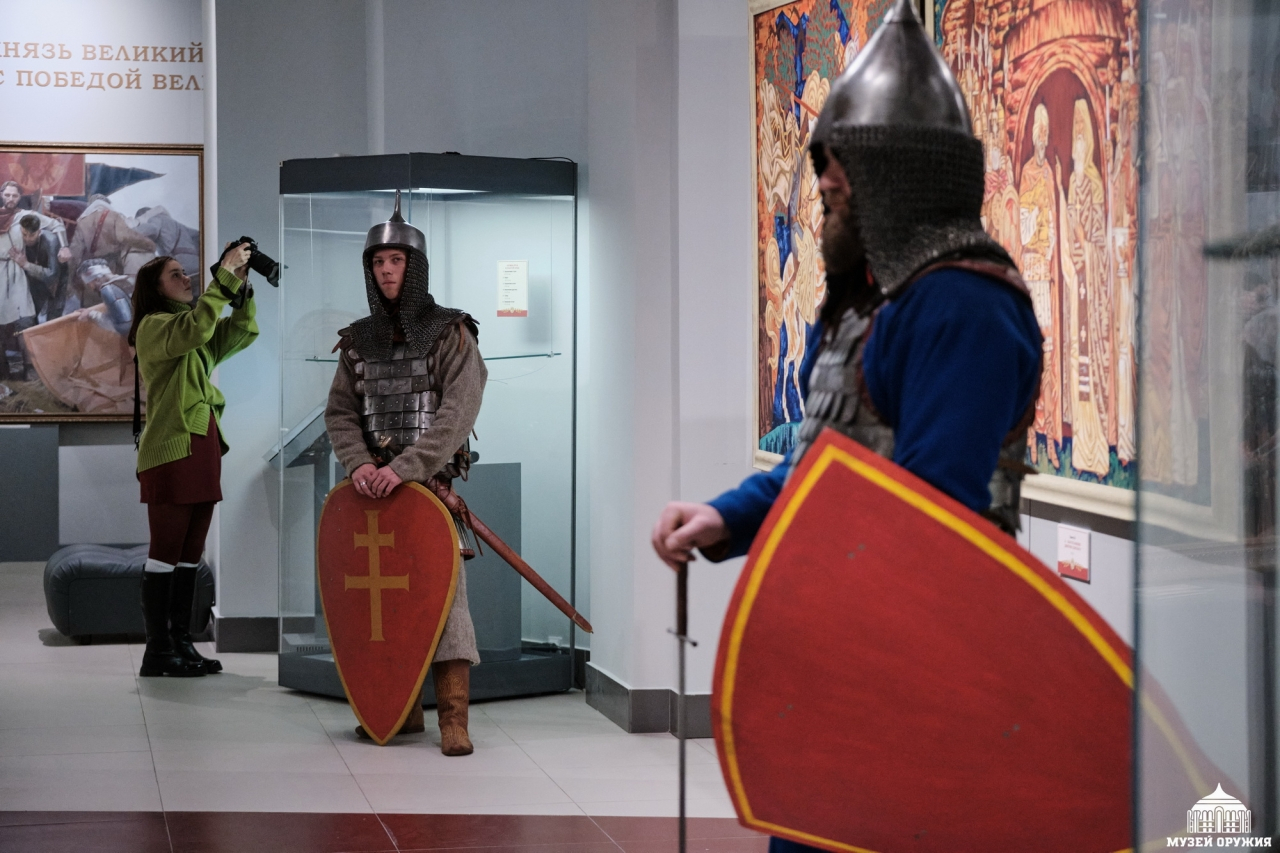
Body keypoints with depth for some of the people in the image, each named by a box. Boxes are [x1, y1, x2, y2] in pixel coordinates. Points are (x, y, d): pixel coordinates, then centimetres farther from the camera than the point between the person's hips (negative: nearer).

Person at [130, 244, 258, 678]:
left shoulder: (197, 336, 22)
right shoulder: (154, 326, -4)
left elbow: (243, 331, 16)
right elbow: (194, 330, -24)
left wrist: (241, 284, 3)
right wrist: (225, 276, -22)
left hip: (203, 448, 9)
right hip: (170, 450, -9)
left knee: (190, 555, 9)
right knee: (166, 552, -8)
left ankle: (181, 645, 13)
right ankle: (158, 651, -6)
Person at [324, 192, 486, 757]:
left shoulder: (451, 335, -4)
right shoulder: (358, 341, 10)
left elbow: (457, 414, -13)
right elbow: (340, 412, 9)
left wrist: (404, 467, -21)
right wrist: (360, 463, -11)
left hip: (433, 482, -5)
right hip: (375, 486, 5)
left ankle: (453, 717, -10)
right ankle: (400, 709, 17)